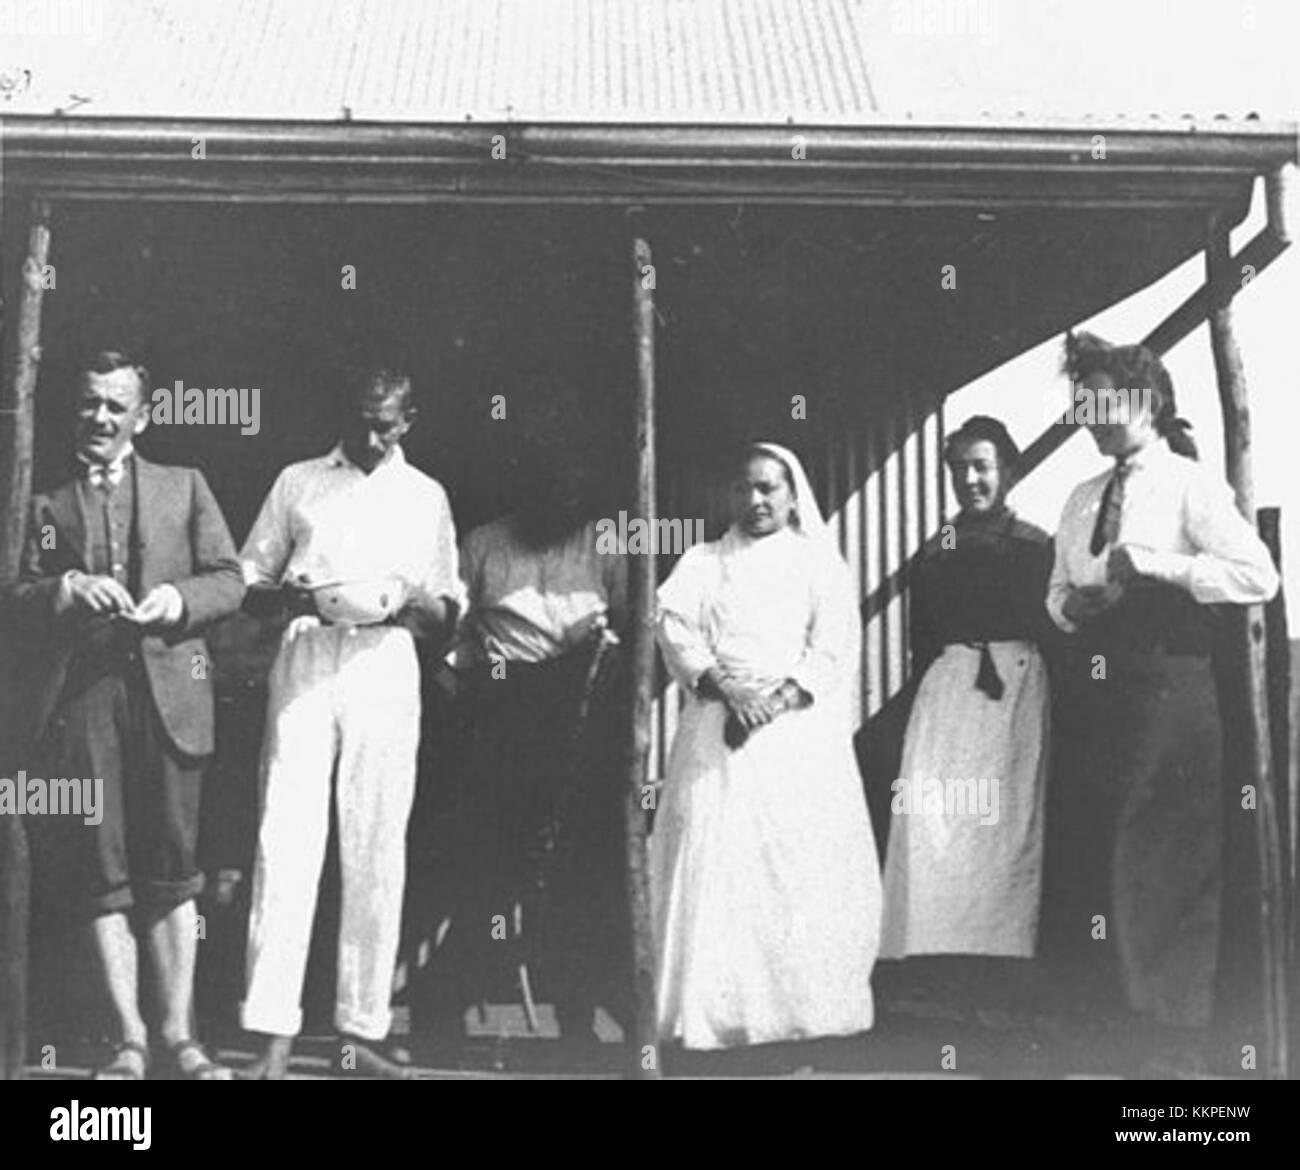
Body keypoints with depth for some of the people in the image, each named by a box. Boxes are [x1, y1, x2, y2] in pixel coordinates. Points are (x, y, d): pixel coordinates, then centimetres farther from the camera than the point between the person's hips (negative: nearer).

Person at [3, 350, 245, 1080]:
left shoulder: (185, 487, 16)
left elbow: (229, 580, 10)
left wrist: (179, 598, -9)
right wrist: (67, 587, -9)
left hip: (168, 691, -1)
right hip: (83, 694, 1)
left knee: (172, 872, -3)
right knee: (104, 876, -2)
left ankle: (180, 1038, 1)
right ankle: (130, 1040, 1)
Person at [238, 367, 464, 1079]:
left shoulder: (426, 497, 17)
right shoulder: (297, 483, 15)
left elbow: (449, 610, 17)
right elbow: (248, 580, 12)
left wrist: (409, 605, -5)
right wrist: (295, 598, -10)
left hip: (386, 667, 1)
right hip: (305, 663, -1)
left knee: (376, 852, 0)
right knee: (286, 840, -10)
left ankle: (361, 1029, 5)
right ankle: (274, 1034, -12)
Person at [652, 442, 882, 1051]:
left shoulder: (819, 562, 13)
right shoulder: (701, 562, 17)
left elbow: (835, 648, 1)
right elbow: (676, 631, 2)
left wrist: (780, 698, -13)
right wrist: (724, 689, -14)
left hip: (799, 728, -1)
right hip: (719, 728, 1)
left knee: (804, 864, -6)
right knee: (713, 860, -7)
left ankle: (809, 1005, -1)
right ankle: (712, 1008, -4)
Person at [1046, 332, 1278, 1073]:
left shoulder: (1190, 484, -5)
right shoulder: (1083, 499, 15)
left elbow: (1258, 575, -17)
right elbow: (1059, 589, 24)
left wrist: (1152, 564, -19)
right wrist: (1068, 605, 1)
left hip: (1169, 682, -7)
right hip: (1097, 683, 7)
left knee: (1171, 865, -3)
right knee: (1097, 860, 11)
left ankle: (1178, 1039, 6)